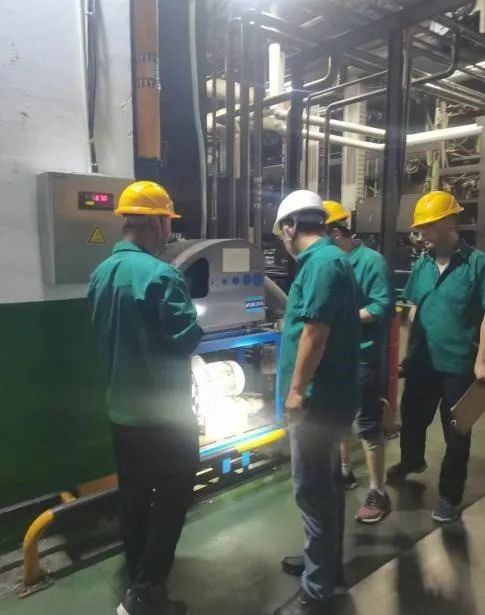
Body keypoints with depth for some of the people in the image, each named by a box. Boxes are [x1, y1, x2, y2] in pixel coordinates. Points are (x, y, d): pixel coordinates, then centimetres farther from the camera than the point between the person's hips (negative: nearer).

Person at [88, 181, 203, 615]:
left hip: (122, 408, 8)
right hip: (164, 411, -8)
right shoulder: (160, 275, -22)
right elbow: (188, 339, -22)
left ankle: (138, 574, 39)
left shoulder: (102, 273, 3)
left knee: (133, 494, 20)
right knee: (172, 498, 8)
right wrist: (194, 324, -3)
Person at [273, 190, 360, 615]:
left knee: (313, 490, 1)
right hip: (326, 395, 10)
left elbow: (316, 331, -24)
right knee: (325, 483, 21)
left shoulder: (322, 261, -19)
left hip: (318, 398, -10)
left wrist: (296, 389, -19)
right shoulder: (325, 260, 13)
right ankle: (326, 561, 39)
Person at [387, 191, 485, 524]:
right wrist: (409, 350, 12)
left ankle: (450, 496, 29)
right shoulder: (422, 264, 4)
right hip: (422, 361, 5)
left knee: (456, 433, 11)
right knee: (412, 418, 21)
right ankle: (412, 461, 50)